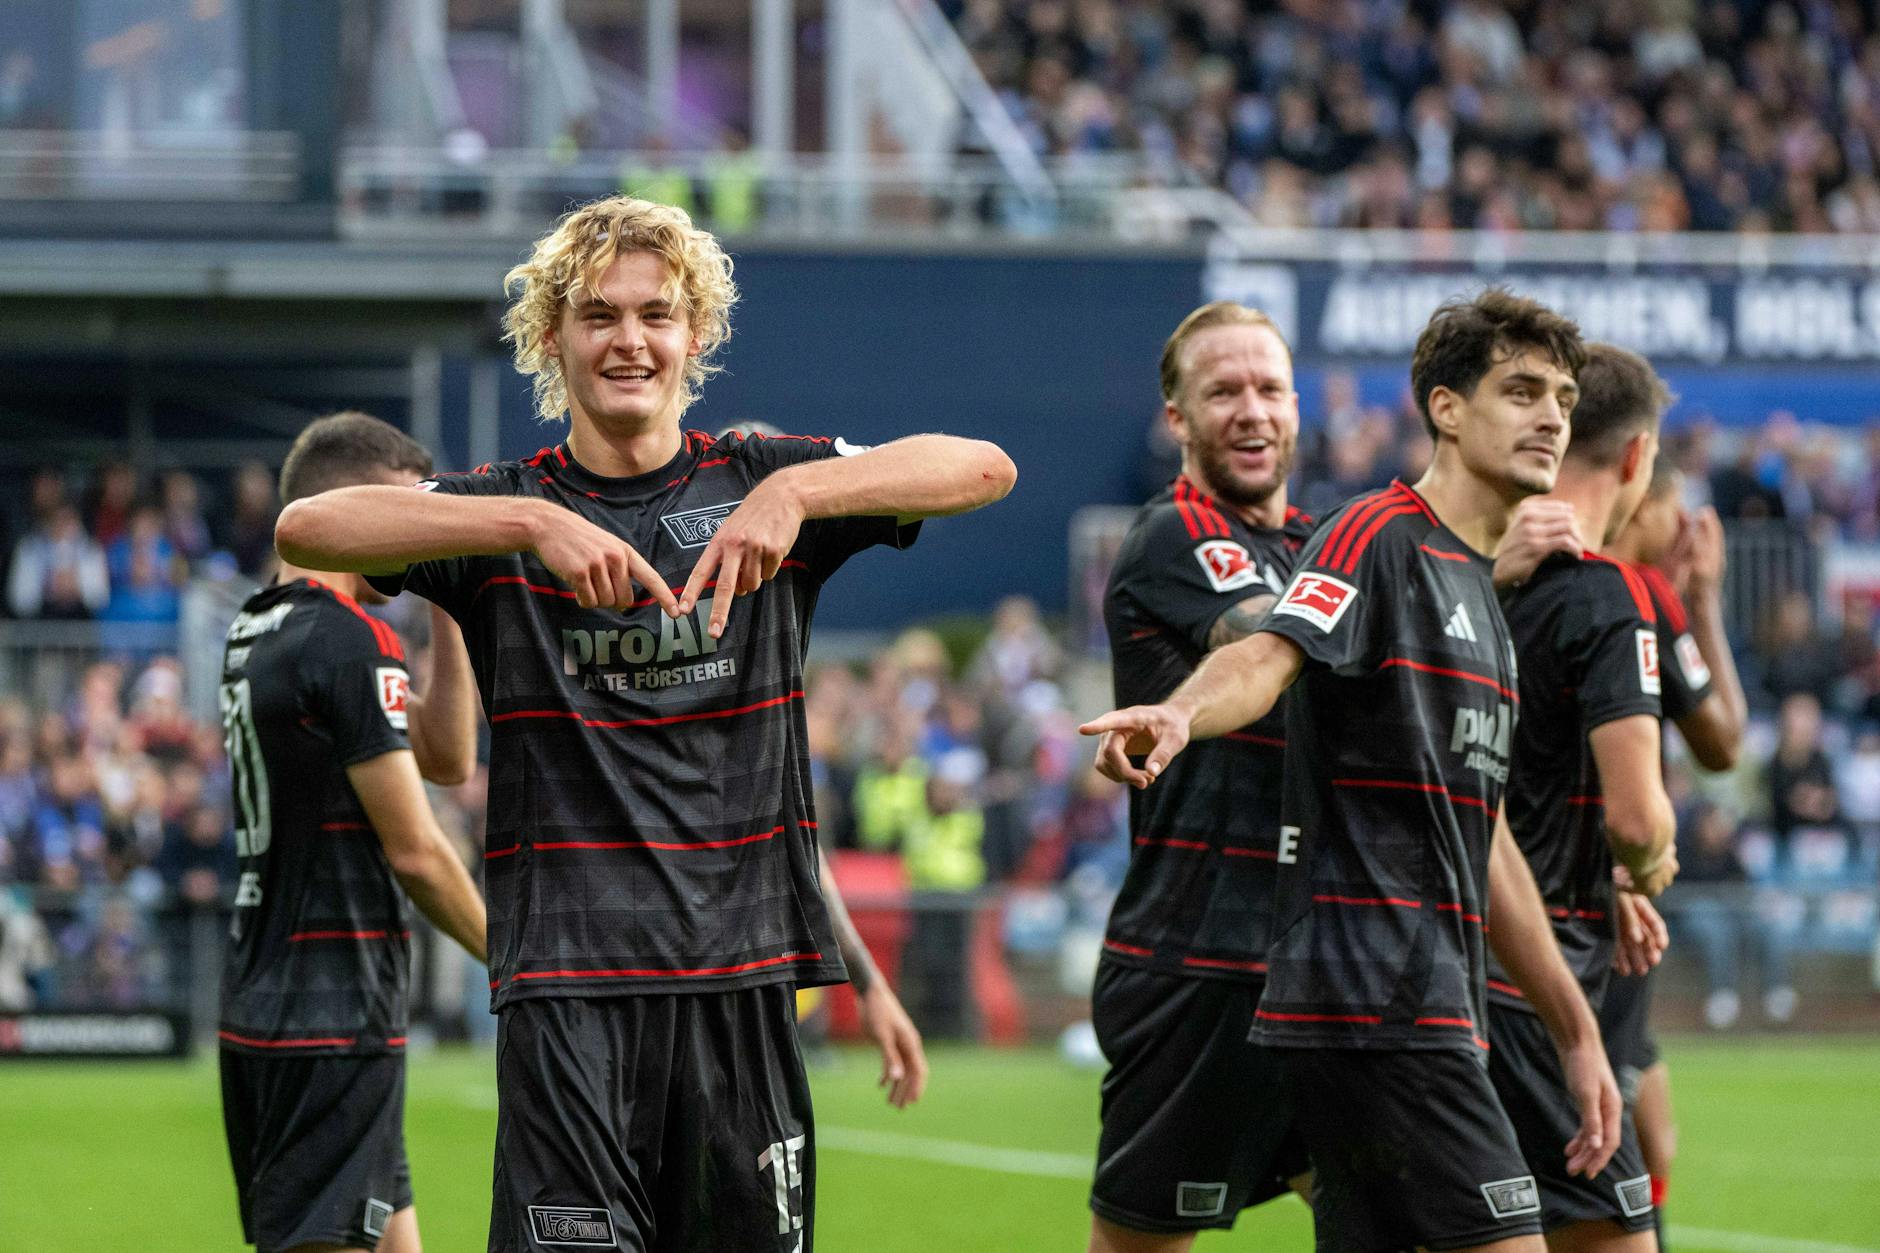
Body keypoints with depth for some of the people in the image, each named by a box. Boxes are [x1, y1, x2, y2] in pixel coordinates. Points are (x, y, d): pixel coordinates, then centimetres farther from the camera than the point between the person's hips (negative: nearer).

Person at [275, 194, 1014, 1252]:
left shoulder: (757, 483, 9)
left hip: (744, 971, 2)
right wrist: (536, 526, -23)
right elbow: (306, 529, -12)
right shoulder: (508, 509, 5)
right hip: (568, 981, -2)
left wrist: (796, 493, -20)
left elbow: (985, 469, -4)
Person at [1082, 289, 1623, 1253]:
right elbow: (1267, 658, -24)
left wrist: (1575, 1030, 29)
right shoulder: (1378, 538, -5)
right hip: (1373, 996, -9)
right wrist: (1179, 714, -47)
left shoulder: (1485, 593, 23)